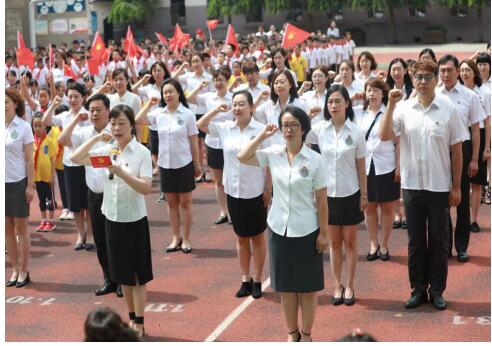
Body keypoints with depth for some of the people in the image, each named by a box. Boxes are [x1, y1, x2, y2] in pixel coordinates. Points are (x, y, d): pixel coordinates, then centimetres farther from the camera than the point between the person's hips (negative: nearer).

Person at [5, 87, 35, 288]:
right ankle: (15, 270, 18)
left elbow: (29, 159, -6)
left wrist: (31, 185, -10)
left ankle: (24, 271, 13)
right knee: (8, 230, 9)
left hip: (18, 183, -4)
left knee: (21, 229, 4)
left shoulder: (23, 127, -6)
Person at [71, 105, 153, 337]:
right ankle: (131, 318, 27)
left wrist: (121, 172, -30)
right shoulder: (107, 150, 1)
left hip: (134, 219, -4)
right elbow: (75, 158, -7)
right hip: (112, 218, 5)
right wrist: (96, 138, -15)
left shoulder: (142, 152, -11)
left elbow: (146, 188, -19)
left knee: (137, 274, 4)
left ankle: (139, 323, 12)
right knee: (123, 273, 14)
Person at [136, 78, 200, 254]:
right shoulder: (158, 113, 1)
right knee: (171, 202, 11)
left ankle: (185, 239, 15)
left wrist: (197, 164, 0)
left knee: (185, 202, 6)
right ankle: (176, 238, 22)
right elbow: (138, 121, -4)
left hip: (184, 164, -3)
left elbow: (193, 142, -3)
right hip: (165, 164, 3)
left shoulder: (187, 114, -7)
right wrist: (149, 104, -4)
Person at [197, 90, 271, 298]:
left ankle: (257, 280, 21)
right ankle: (245, 279, 24)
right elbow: (200, 125, 6)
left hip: (255, 193, -3)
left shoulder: (261, 130, -11)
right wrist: (217, 109, -6)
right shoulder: (225, 128, -1)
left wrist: (268, 189, -8)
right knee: (241, 237, 13)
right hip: (233, 191, 4)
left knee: (257, 237, 10)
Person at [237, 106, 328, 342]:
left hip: (306, 231, -3)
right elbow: (242, 157, -6)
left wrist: (323, 232, -7)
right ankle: (292, 333, 27)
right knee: (285, 286, 12)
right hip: (279, 229, 3)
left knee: (308, 286, 8)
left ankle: (306, 334, 23)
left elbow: (321, 200, -7)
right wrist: (263, 135, -6)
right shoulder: (273, 154, -2)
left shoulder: (314, 159, -10)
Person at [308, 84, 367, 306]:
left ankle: (350, 286, 20)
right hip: (328, 193, 2)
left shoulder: (355, 132, -7)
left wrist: (364, 195, -2)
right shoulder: (319, 129, -3)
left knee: (350, 241, 9)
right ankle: (338, 285, 22)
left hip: (350, 194, -1)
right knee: (334, 242, 11)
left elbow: (361, 167, -2)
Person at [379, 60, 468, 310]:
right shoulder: (404, 108, -2)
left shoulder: (449, 110, -4)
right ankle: (418, 289, 23)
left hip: (440, 186, -1)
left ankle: (437, 290, 21)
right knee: (415, 240, 11)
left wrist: (456, 187, -1)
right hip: (412, 185, 1)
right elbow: (385, 136, -14)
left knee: (438, 241, 8)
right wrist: (391, 105, -19)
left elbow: (456, 150, 0)